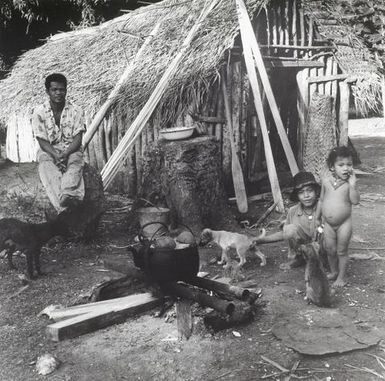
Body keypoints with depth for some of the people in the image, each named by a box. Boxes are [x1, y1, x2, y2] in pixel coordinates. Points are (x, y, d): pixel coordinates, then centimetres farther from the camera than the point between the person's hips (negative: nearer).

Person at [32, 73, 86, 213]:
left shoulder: (76, 111, -2)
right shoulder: (39, 112, -2)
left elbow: (77, 139, -7)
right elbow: (43, 141, -5)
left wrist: (65, 154, -25)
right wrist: (55, 155, -24)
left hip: (71, 150, 0)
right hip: (48, 150, 0)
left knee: (75, 163, -34)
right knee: (47, 165, -34)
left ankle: (68, 195, -66)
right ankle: (64, 208, -57)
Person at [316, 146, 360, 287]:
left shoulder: (350, 182, -12)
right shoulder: (326, 181, -3)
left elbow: (355, 201, -19)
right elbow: (321, 200, 8)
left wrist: (352, 185, -30)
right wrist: (317, 217, 13)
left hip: (344, 224, -3)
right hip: (328, 223, 3)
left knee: (341, 251, 8)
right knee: (330, 249, 14)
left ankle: (342, 276, 25)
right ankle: (333, 271, 36)